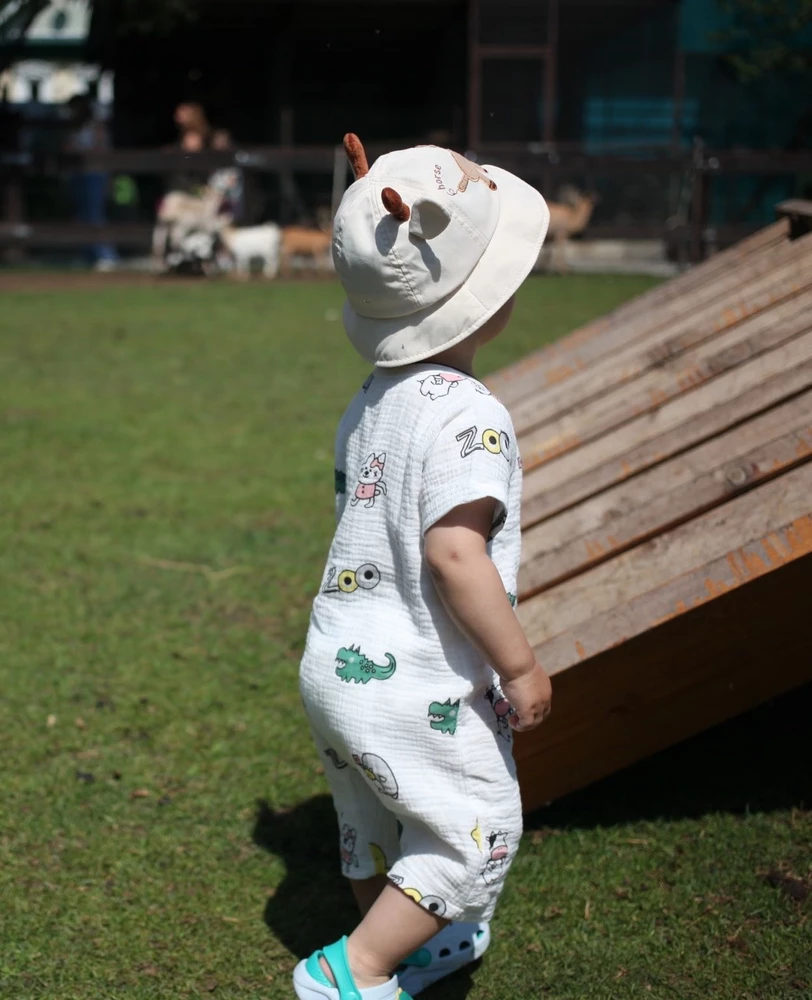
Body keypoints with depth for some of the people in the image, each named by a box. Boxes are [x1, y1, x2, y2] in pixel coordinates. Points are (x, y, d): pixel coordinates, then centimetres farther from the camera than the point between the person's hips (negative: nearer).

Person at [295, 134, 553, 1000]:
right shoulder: (467, 417, -23)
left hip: (337, 660, 9)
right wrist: (520, 664, -18)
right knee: (475, 833, 8)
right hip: (419, 688, -9)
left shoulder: (371, 401, 5)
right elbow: (454, 553, -29)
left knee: (375, 826, 24)